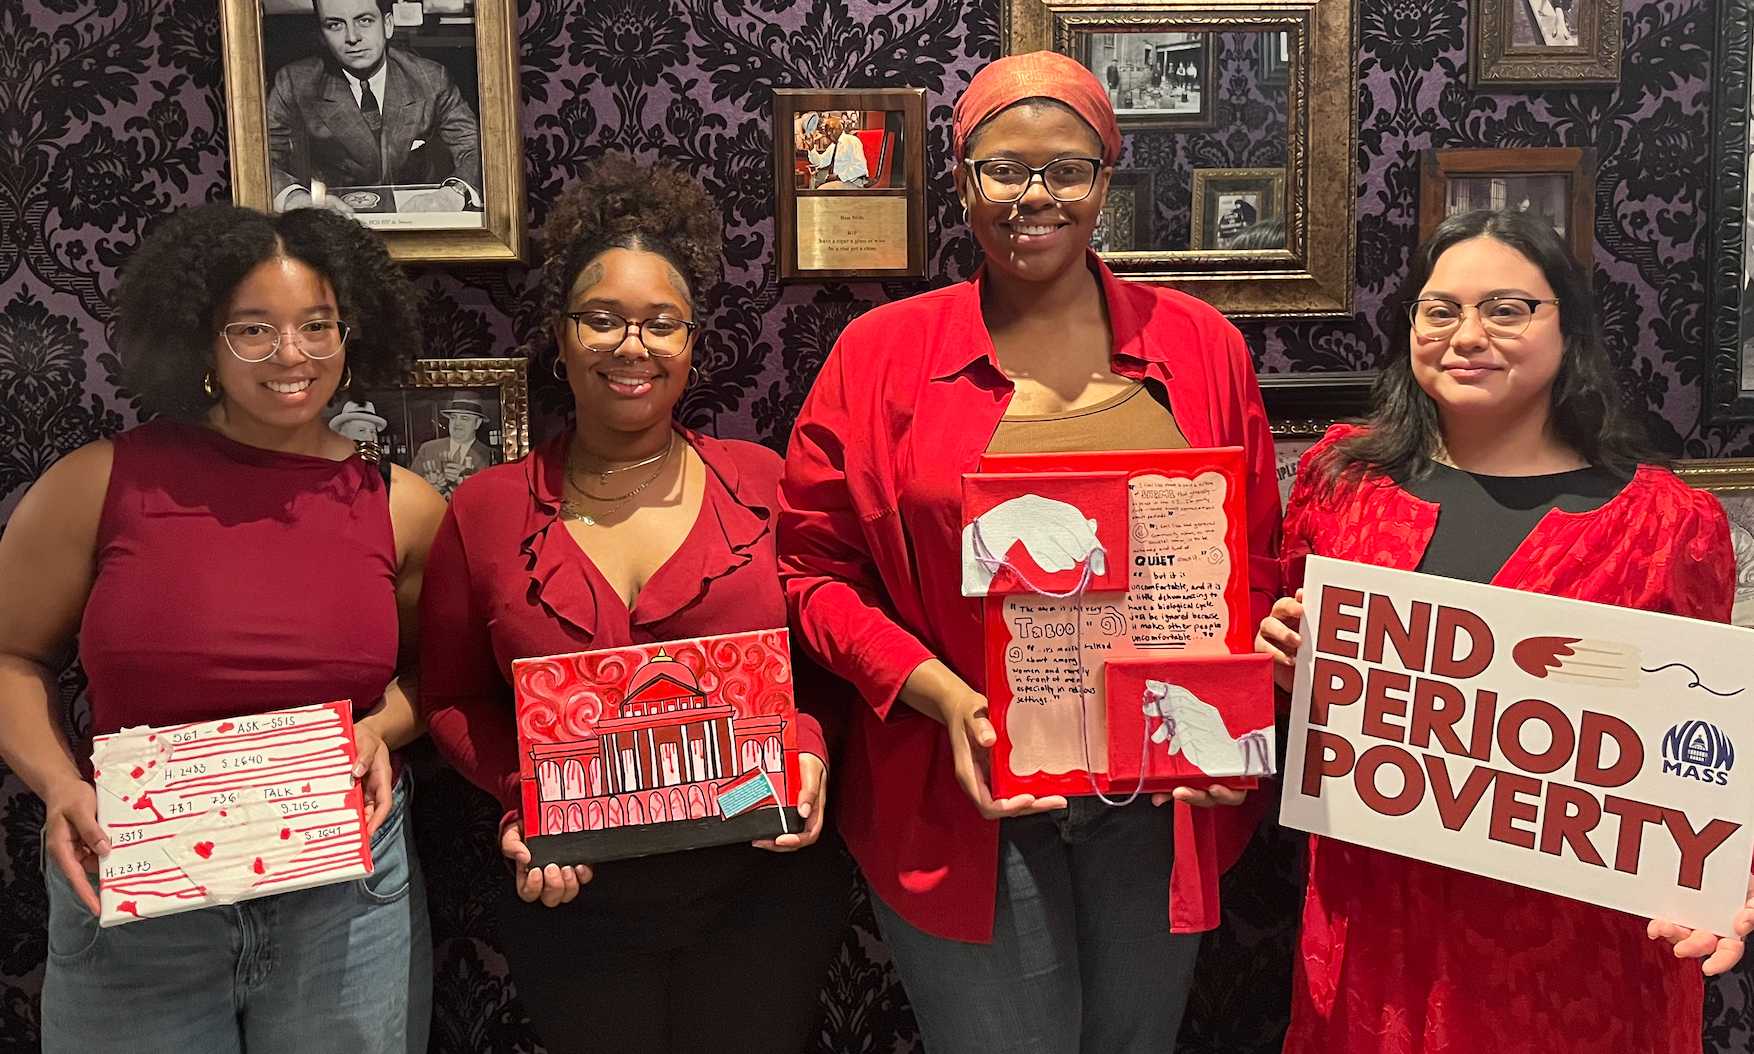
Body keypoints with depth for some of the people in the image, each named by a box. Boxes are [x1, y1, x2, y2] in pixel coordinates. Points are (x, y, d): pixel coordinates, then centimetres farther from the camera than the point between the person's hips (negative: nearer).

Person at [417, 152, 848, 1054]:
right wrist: (522, 799, -11)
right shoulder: (484, 510, -1)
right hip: (575, 903, 1)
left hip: (759, 889, 0)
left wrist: (806, 745, -15)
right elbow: (454, 700, 5)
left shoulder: (762, 484, -2)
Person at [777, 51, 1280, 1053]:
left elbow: (1257, 563, 8)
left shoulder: (1202, 346, 3)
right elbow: (818, 567, -1)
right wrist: (941, 695, -14)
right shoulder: (882, 352, -2)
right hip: (968, 803, -2)